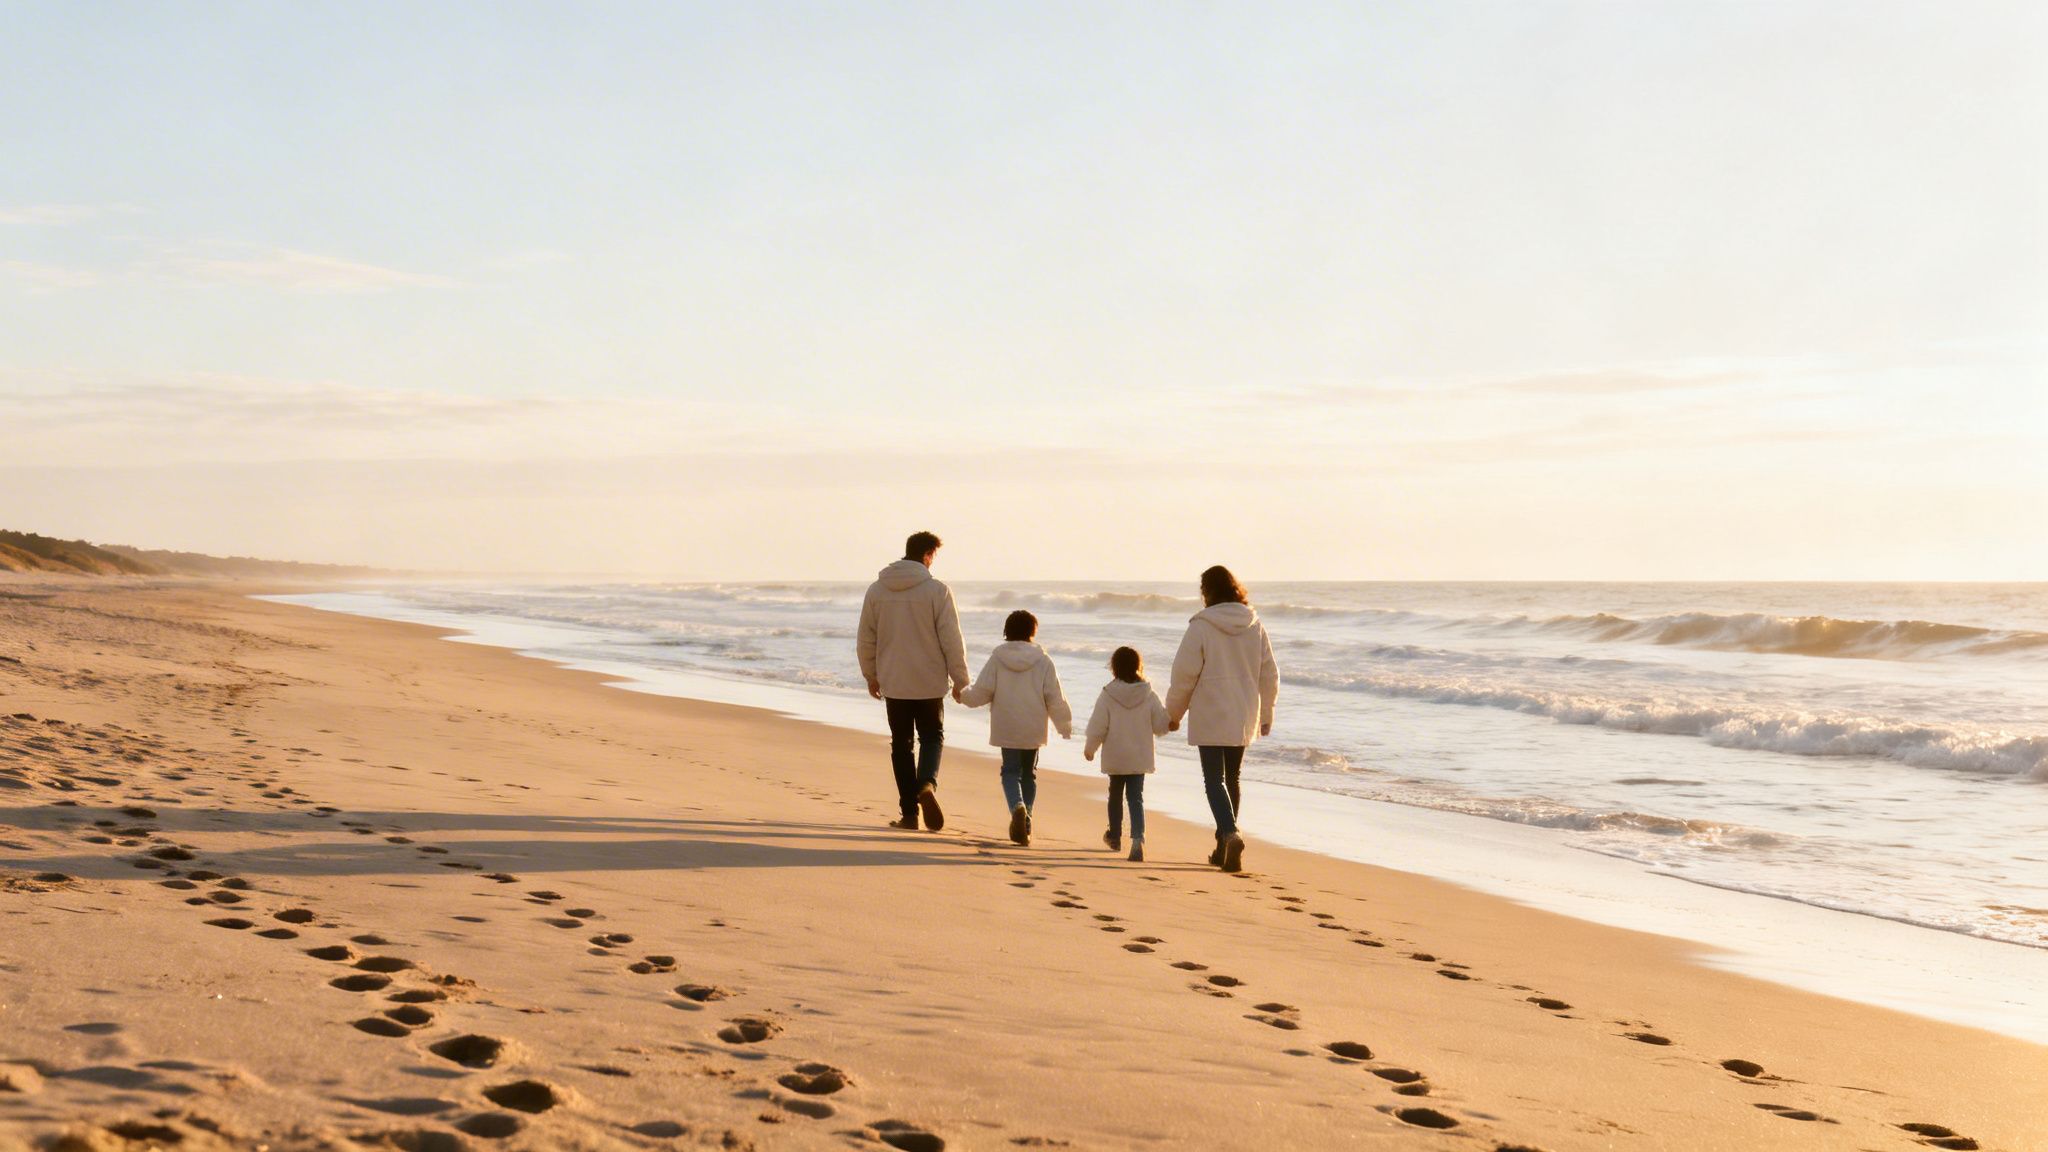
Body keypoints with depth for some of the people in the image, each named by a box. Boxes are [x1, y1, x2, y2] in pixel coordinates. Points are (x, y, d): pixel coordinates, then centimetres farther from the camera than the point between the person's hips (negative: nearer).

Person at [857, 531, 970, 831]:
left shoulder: (876, 590, 1)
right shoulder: (937, 591, -10)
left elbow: (866, 640, 8)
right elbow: (952, 640, -9)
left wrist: (871, 676, 20)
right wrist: (960, 680, 0)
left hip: (893, 683, 2)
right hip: (929, 682, -2)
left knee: (901, 744, 11)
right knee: (932, 737, 13)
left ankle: (909, 813, 9)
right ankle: (927, 784, -17)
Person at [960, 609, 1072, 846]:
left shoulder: (997, 658, -5)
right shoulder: (1043, 661, -5)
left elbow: (981, 691, -5)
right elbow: (1055, 698, -4)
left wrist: (963, 695, 16)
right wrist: (1065, 726, 8)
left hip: (1006, 729, -1)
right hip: (1033, 729, 1)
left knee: (1010, 771, 6)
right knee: (1029, 773, 16)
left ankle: (1017, 807, -24)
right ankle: (1024, 825, 17)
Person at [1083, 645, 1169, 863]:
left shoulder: (1107, 696, -11)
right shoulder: (1149, 696, -7)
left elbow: (1097, 727, -9)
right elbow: (1161, 727, -3)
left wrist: (1090, 748, 7)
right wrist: (1169, 713, 18)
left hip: (1114, 758, 0)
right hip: (1139, 758, 0)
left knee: (1116, 794, 20)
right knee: (1136, 798, 0)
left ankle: (1115, 835, 38)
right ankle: (1138, 839, -21)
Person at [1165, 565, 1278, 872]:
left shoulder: (1201, 626, -11)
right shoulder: (1255, 626, 3)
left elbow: (1184, 674, -8)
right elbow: (1270, 675, 8)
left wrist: (1173, 713, 5)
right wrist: (1266, 715, 21)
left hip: (1210, 718, -5)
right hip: (1243, 720, 5)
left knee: (1214, 780, -2)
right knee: (1231, 779, 16)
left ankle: (1231, 834, -24)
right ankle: (1224, 847, 22)